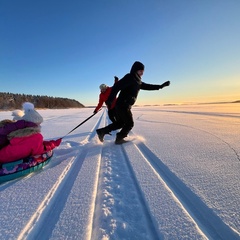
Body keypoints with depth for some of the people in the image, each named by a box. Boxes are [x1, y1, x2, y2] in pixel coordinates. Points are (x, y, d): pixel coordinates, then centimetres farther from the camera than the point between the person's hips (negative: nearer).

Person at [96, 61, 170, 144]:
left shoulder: (137, 81, 17)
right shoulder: (129, 77, -11)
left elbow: (147, 86, 26)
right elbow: (116, 86, -20)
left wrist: (161, 86, 24)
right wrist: (110, 100, -27)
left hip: (125, 105, 9)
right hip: (123, 105, -9)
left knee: (120, 123, 17)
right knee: (129, 123, 3)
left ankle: (101, 131, 20)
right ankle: (119, 139, 15)